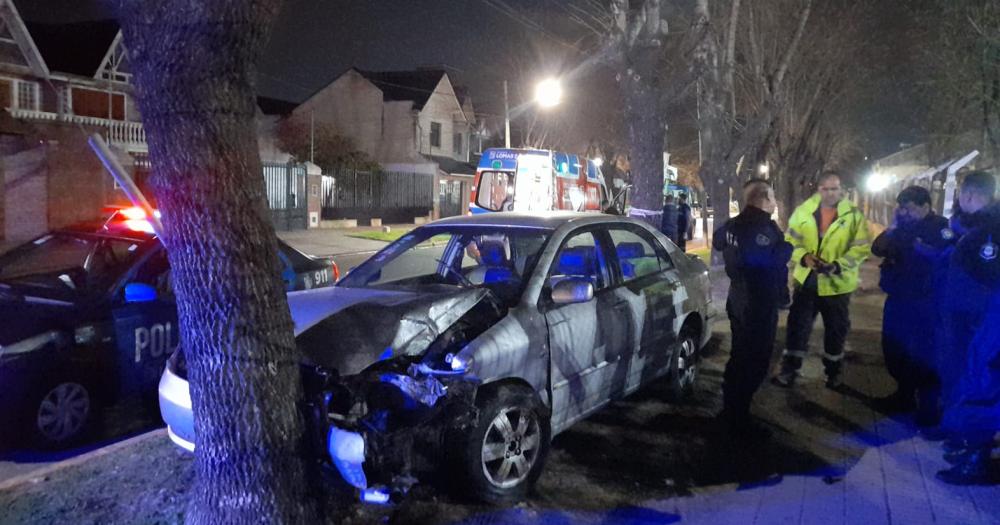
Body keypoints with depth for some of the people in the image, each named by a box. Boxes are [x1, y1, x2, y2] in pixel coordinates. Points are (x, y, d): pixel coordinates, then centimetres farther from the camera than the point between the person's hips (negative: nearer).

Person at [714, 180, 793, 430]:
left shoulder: (734, 224, 5)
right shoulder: (764, 227, -23)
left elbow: (717, 242, 26)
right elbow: (771, 260, -36)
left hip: (739, 299, 10)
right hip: (760, 304, -10)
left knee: (739, 355, 22)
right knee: (755, 361, 0)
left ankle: (731, 408, 34)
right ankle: (738, 416, 7)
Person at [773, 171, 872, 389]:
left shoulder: (854, 215, -7)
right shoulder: (803, 211, -1)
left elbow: (861, 247, -9)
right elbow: (791, 240, 1)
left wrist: (838, 265, -22)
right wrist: (804, 257, -18)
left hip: (837, 283, -1)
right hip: (807, 279, 1)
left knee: (836, 329, 13)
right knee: (798, 325, 5)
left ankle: (833, 372, 31)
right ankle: (789, 370, 16)